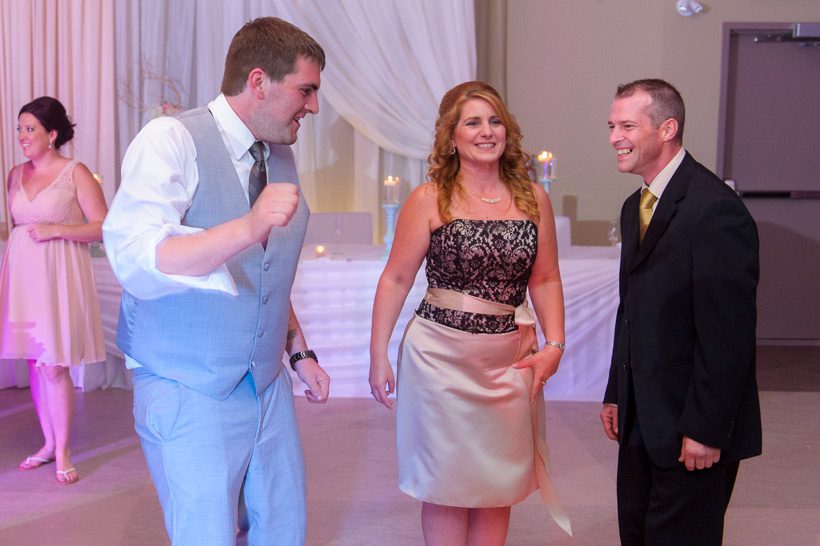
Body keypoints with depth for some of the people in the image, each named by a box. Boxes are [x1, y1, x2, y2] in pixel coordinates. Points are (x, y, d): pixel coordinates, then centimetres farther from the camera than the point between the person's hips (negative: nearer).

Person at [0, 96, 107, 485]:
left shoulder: (76, 173, -5)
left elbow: (103, 227, -8)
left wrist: (56, 230, -16)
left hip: (57, 277, -5)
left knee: (54, 366, -5)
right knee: (34, 363, 9)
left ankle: (63, 452, 8)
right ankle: (49, 443, 22)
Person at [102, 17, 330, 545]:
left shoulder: (282, 155, 7)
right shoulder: (172, 140, -15)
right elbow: (135, 264, -28)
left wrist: (300, 351, 15)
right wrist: (247, 228, -39)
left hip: (268, 384, 7)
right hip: (189, 396, -6)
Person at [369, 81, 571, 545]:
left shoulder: (533, 198, 5)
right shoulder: (429, 200, -4)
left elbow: (546, 280, 10)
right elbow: (396, 280, -3)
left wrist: (555, 344, -1)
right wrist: (378, 355, -5)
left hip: (511, 360, 3)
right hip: (442, 356, -3)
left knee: (500, 482, 12)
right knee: (448, 482, 8)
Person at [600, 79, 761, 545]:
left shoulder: (715, 210, -19)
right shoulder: (636, 206, 11)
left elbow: (728, 335, -21)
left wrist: (704, 430, -19)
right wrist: (616, 396, 14)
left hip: (692, 426, -8)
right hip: (642, 419, 8)